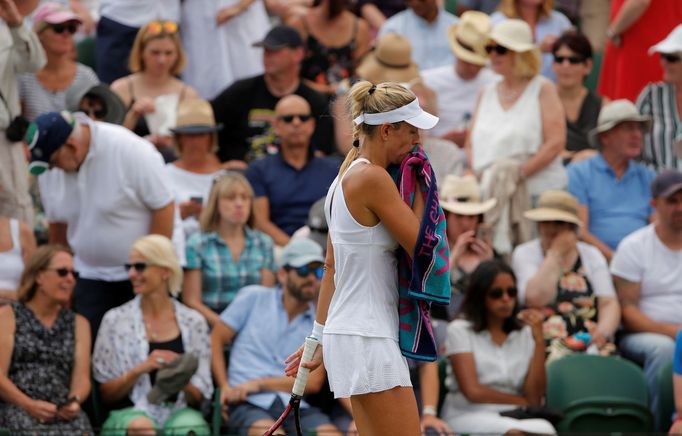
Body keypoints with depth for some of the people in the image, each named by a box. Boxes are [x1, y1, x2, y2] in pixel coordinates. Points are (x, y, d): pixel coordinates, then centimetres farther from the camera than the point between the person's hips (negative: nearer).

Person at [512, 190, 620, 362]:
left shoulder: (591, 254, 18)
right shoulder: (525, 254, 10)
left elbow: (609, 303, 8)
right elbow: (535, 298, -9)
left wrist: (603, 332, -13)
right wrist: (555, 254, -2)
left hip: (591, 341, 3)